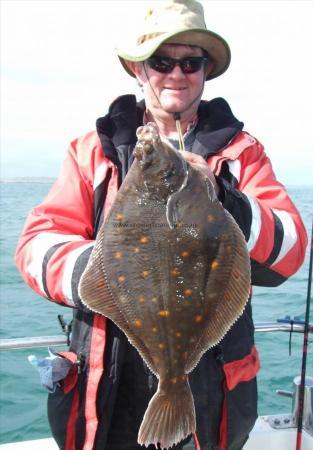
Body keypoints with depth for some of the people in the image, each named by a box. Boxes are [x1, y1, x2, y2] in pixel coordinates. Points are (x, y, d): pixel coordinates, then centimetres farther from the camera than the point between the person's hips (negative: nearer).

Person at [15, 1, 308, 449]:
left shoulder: (240, 150, 4)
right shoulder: (94, 149, 4)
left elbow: (289, 250, -7)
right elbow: (38, 243, -5)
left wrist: (222, 201, -25)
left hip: (210, 390, 0)